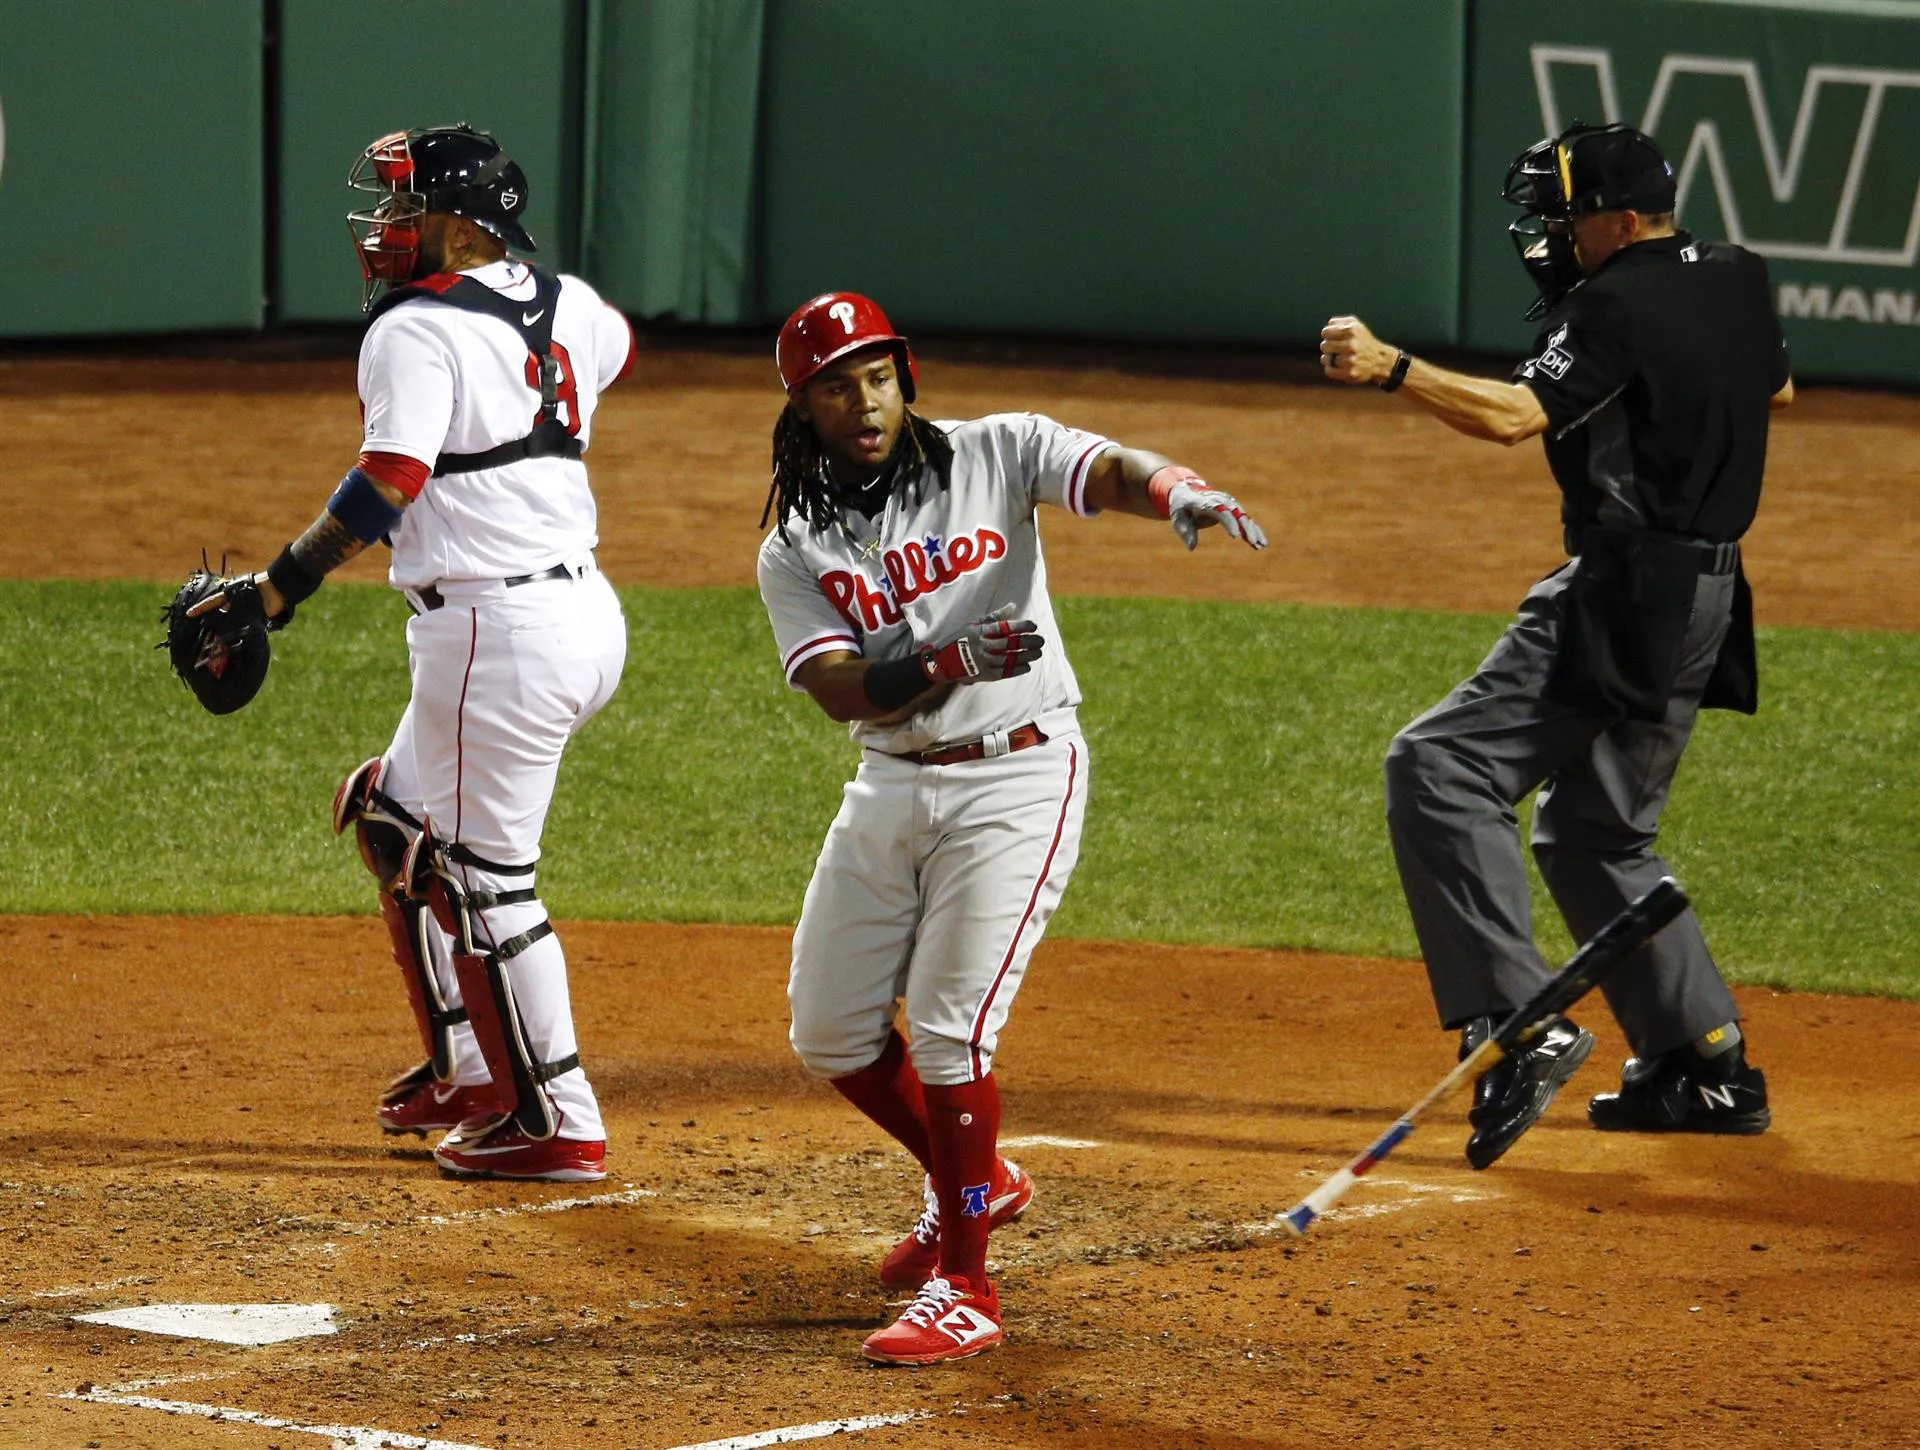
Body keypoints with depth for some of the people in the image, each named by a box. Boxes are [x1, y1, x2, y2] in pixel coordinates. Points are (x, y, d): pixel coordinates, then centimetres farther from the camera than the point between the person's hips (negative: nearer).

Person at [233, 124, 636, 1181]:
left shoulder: (417, 330, -14)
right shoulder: (565, 304, 10)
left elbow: (388, 483, -23)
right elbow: (614, 349, 34)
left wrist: (281, 586, -19)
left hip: (498, 634, -10)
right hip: (586, 610, 10)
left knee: (482, 877, -1)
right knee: (397, 818, 24)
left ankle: (556, 1123, 4)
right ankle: (467, 1069, 29)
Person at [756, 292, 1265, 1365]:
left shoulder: (994, 455, -3)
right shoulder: (795, 554, 3)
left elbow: (1112, 471, -20)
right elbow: (843, 690, -12)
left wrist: (1177, 491, -44)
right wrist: (951, 659, -31)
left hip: (1016, 778, -5)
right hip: (890, 786, 5)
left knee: (949, 1027, -14)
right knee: (832, 1034, 11)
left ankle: (966, 1292, -6)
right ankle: (973, 1183, 36)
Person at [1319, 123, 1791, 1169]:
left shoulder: (1619, 305, -15)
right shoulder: (1738, 281, 12)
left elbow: (1515, 416, -28)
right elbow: (1777, 388, 32)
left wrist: (1388, 368, -33)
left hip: (1623, 599, -10)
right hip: (1706, 600, 10)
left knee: (1442, 767, -15)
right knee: (1597, 832, 21)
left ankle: (1516, 1023, -24)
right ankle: (1709, 1068, 22)